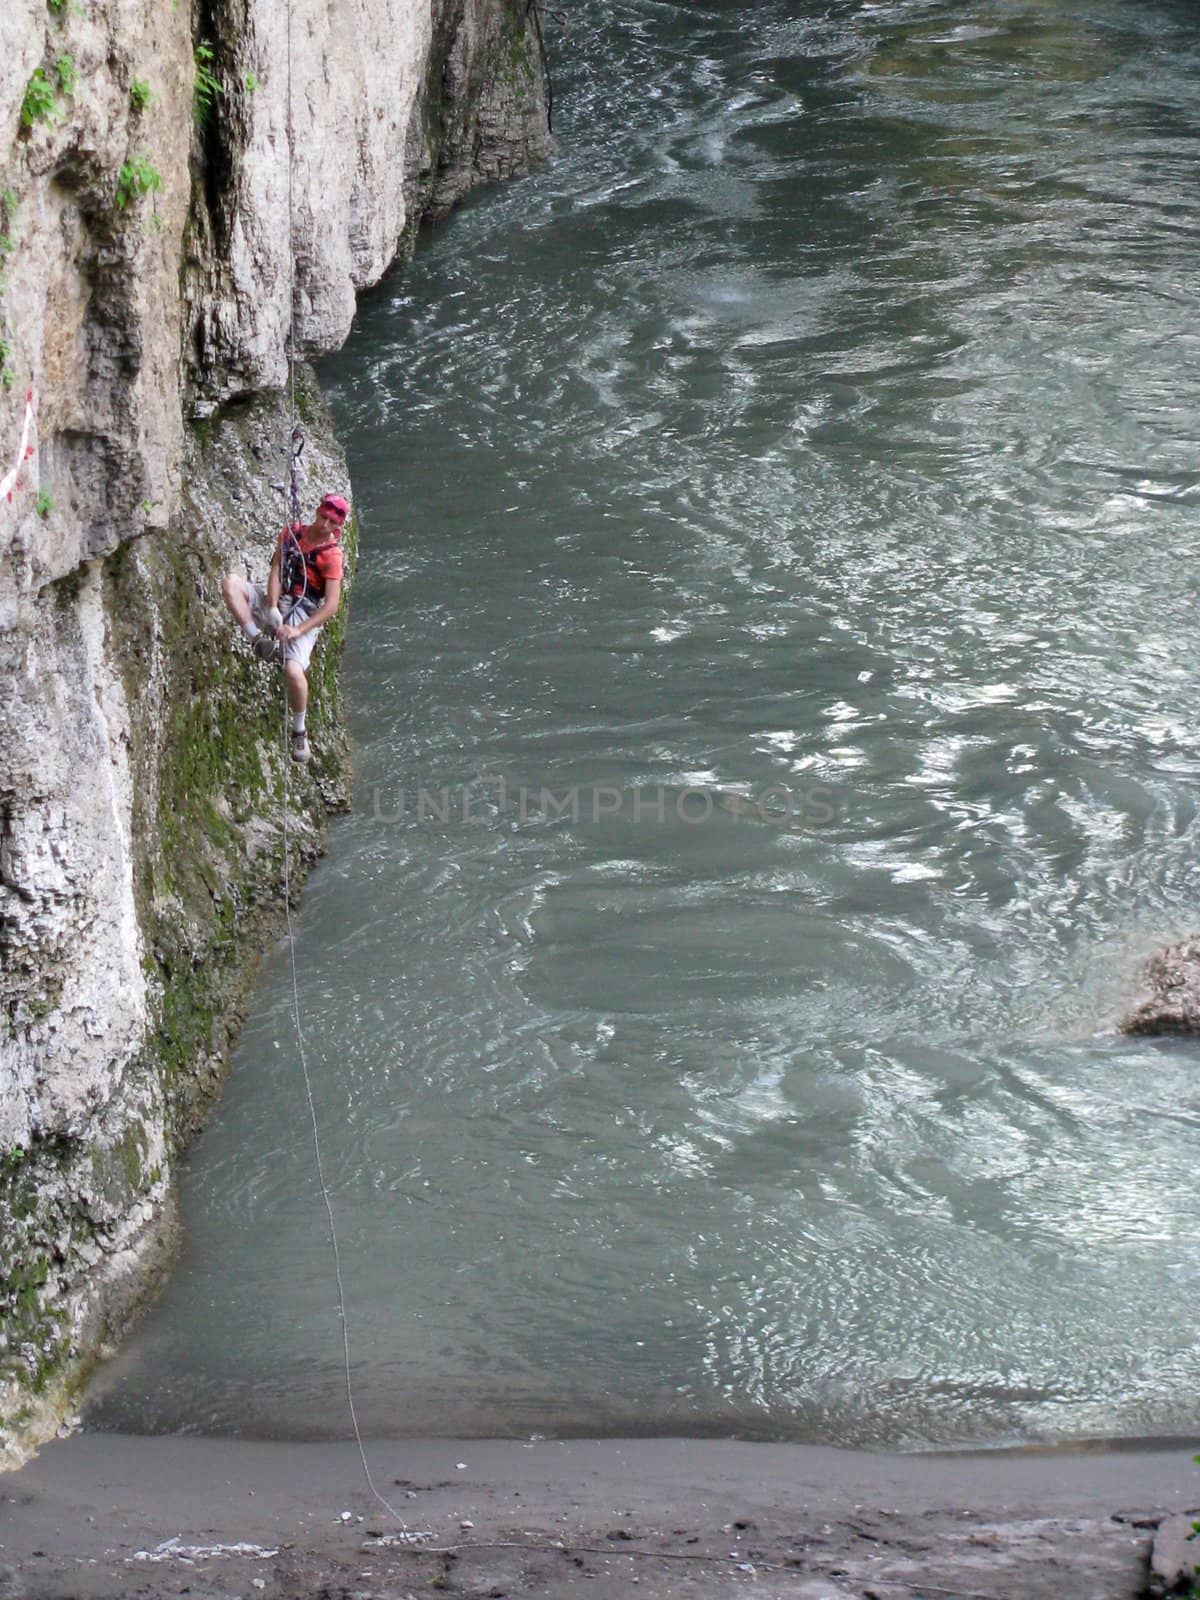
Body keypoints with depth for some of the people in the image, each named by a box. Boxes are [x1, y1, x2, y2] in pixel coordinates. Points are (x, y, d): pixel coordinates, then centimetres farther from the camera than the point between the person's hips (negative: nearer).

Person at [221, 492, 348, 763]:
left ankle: (299, 731, -5)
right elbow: (275, 571, -1)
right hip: (277, 604, 5)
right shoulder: (292, 533, 6)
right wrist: (273, 607, -17)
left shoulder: (332, 555, -7)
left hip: (305, 615, -5)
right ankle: (259, 640, -22)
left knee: (294, 670, -28)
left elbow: (332, 604, -13)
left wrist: (298, 630, -21)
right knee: (231, 583, -19)